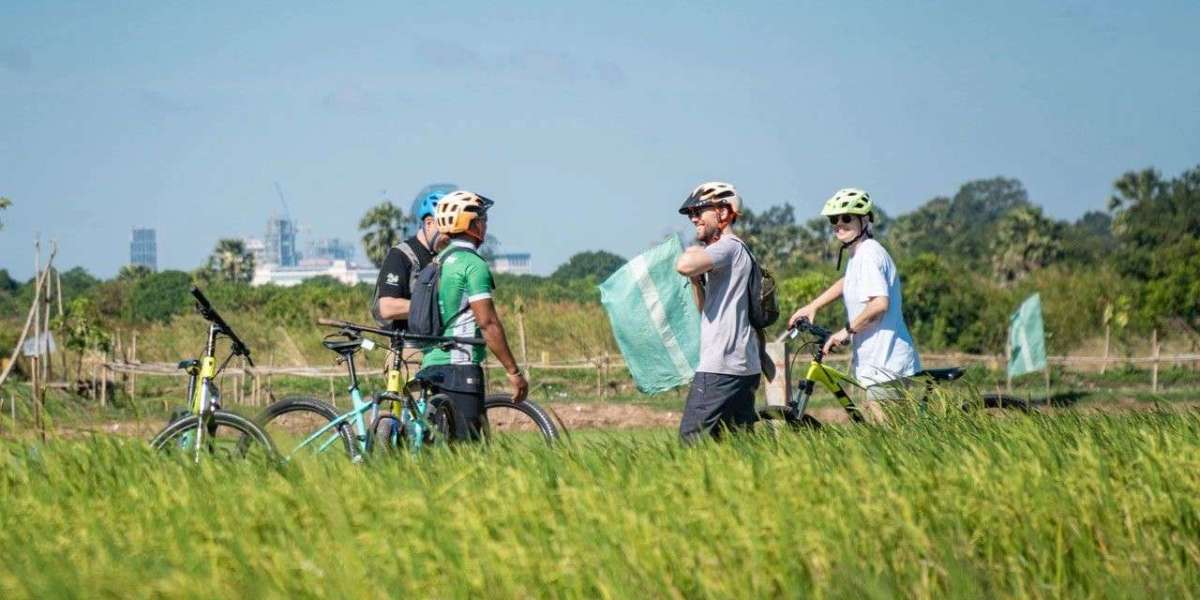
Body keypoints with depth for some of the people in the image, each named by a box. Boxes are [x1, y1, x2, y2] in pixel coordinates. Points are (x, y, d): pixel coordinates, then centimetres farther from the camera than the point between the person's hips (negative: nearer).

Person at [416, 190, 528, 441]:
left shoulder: (439, 262, 17)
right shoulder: (473, 264, -10)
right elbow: (487, 322, -16)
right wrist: (513, 371, -14)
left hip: (431, 365, 9)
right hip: (460, 369, -9)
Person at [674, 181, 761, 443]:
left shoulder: (728, 247, -10)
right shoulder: (735, 250, 21)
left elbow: (684, 265, -29)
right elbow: (706, 309, 25)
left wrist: (697, 248, -8)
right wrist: (696, 280, 9)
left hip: (721, 367, -10)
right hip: (744, 365, 10)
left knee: (692, 437, -9)